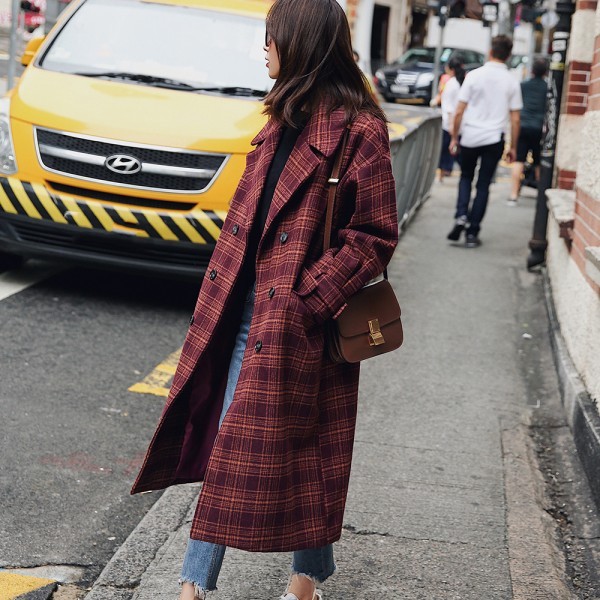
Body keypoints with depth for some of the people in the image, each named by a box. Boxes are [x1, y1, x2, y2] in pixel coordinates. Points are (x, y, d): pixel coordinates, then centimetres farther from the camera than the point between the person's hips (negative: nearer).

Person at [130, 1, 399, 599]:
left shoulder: (358, 129, -14)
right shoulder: (285, 120, 12)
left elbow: (375, 235, -15)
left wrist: (309, 298, -17)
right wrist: (222, 296, 9)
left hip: (300, 318, -7)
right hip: (249, 304, 8)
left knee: (297, 445, 6)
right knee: (228, 438, 9)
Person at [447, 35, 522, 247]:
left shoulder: (474, 76, -4)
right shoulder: (512, 82, 0)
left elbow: (459, 112, -4)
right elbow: (515, 119, 0)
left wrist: (454, 138, 5)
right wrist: (513, 147, 8)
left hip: (470, 137, 0)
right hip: (494, 140, 0)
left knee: (466, 177, 20)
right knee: (483, 185, 8)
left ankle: (461, 216, -3)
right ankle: (472, 232, 7)